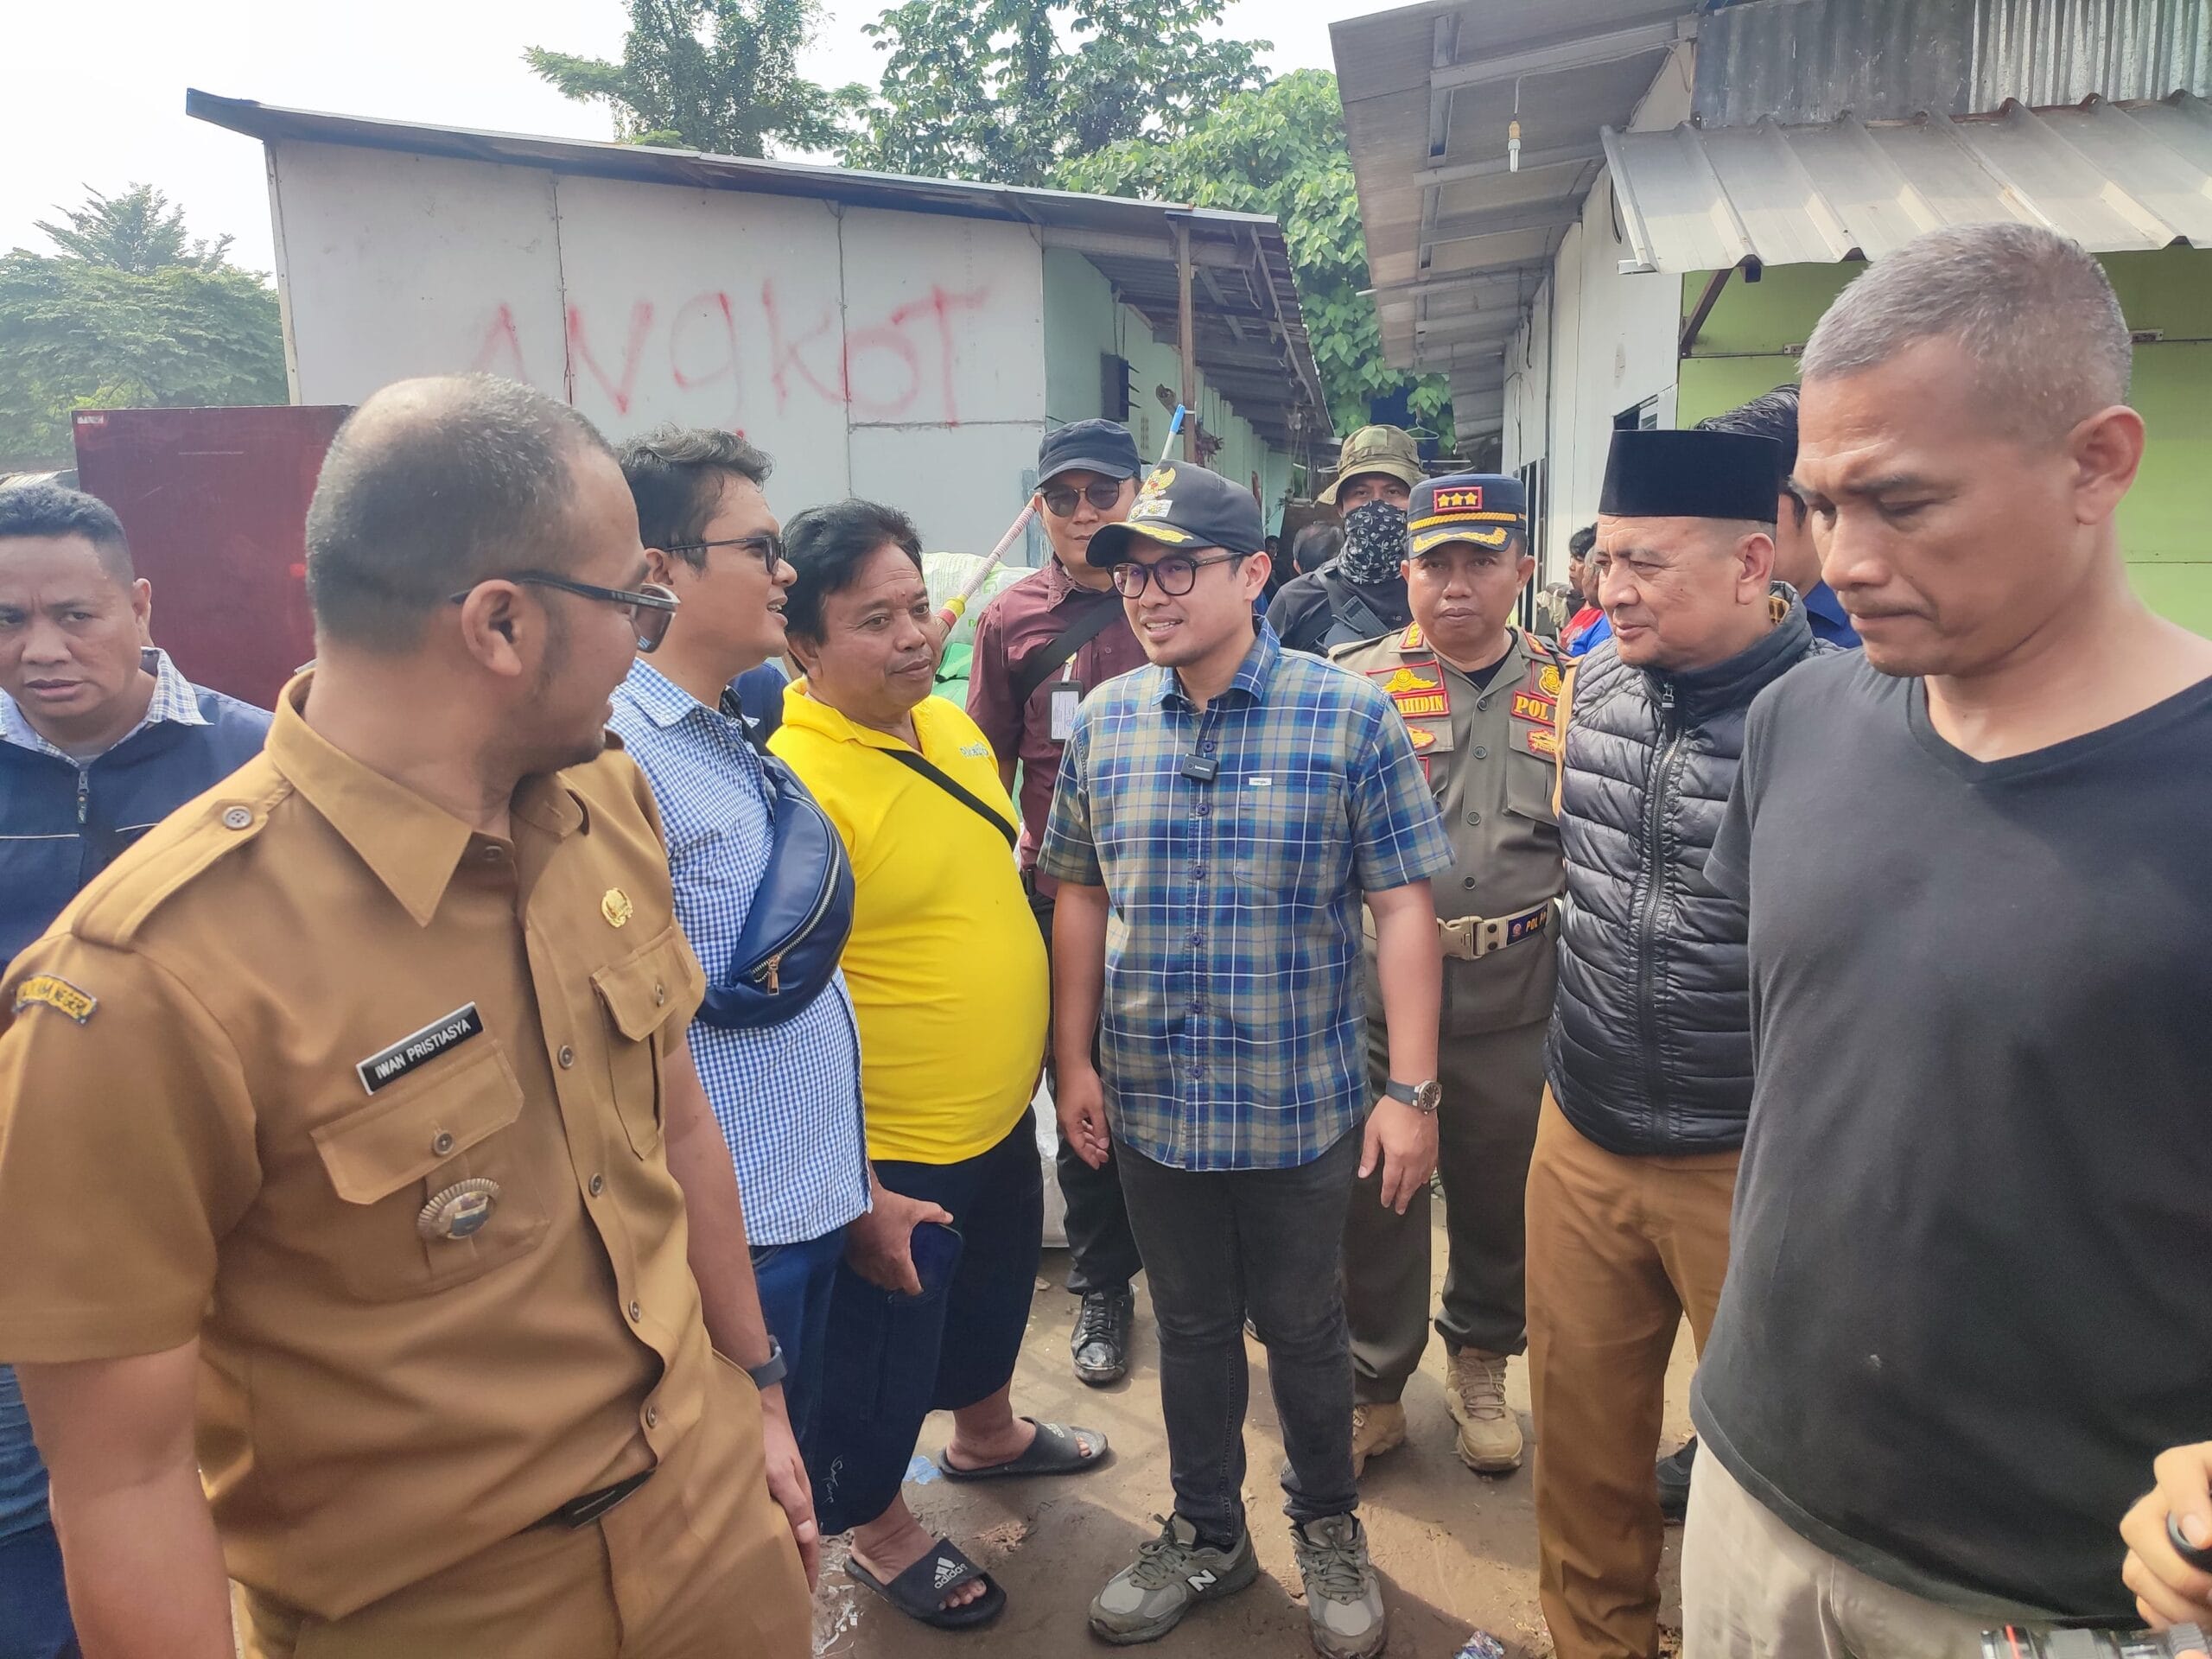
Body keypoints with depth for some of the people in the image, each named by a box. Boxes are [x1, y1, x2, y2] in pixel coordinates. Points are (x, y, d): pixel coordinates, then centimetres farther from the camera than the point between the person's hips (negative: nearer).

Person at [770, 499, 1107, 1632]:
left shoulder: (947, 722, 0)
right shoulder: (794, 786, -26)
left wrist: (1044, 1054, 17)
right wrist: (854, 1200, -21)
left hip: (1002, 1118, 8)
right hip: (893, 1158, -8)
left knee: (997, 1289, 30)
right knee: (881, 1357, 16)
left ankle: (986, 1433, 58)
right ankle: (878, 1530, 43)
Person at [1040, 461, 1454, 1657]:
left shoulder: (1350, 718, -10)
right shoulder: (1102, 721, 0)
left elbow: (1402, 907, -9)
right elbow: (1081, 897, 7)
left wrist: (1411, 1088, -12)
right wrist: (1074, 1060, 5)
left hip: (1301, 1104, -3)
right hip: (1151, 1104, 3)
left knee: (1302, 1326, 16)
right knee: (1191, 1325, 20)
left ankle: (1328, 1527, 42)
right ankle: (1207, 1533, 42)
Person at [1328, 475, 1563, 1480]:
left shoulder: (1567, 692, 6)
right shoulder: (1352, 683, 0)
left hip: (1518, 1007, 2)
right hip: (1375, 996, -2)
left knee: (1500, 1197, 17)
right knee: (1374, 1200, 9)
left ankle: (1480, 1368, 42)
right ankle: (1373, 1391, 31)